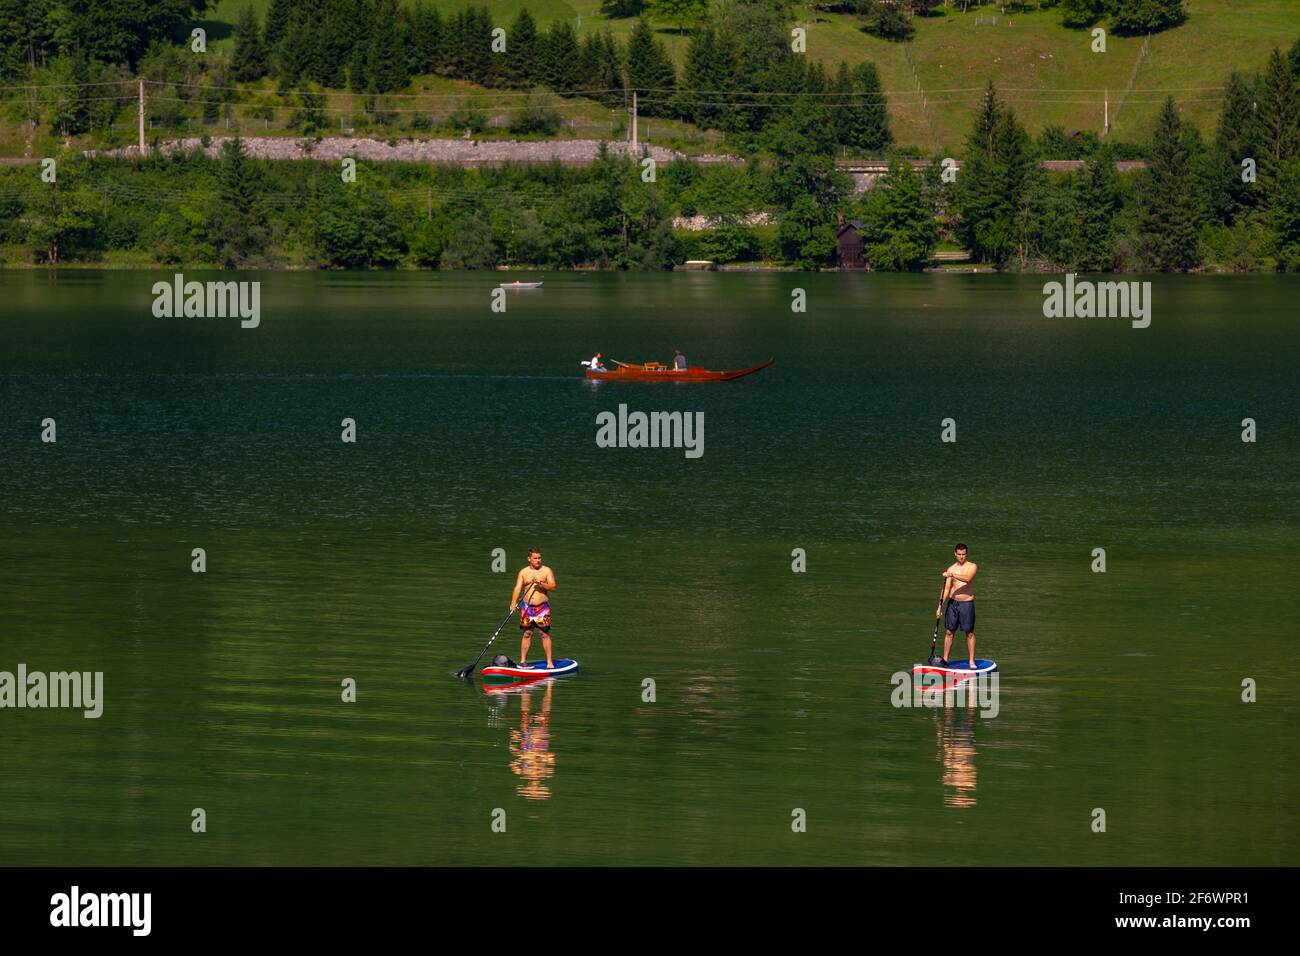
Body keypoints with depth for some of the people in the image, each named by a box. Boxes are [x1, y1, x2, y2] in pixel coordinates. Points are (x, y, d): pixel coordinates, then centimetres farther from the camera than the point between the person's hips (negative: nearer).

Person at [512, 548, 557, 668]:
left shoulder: (547, 571, 2)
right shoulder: (523, 572, 7)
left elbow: (553, 587, -7)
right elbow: (517, 588, -2)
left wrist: (542, 584, -25)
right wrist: (513, 602, -16)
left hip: (542, 607, -2)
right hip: (527, 606, 2)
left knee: (545, 634, -5)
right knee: (526, 633, 5)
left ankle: (549, 661, -3)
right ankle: (523, 660, 12)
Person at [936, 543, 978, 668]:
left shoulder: (972, 566, -3)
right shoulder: (951, 569, 8)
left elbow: (967, 578, -25)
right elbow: (946, 589, 9)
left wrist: (952, 575, -35)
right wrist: (940, 605, 4)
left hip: (967, 603, -4)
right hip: (953, 602, 4)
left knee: (970, 633, 1)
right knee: (948, 631, 6)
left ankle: (972, 661, 5)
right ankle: (945, 659, 12)